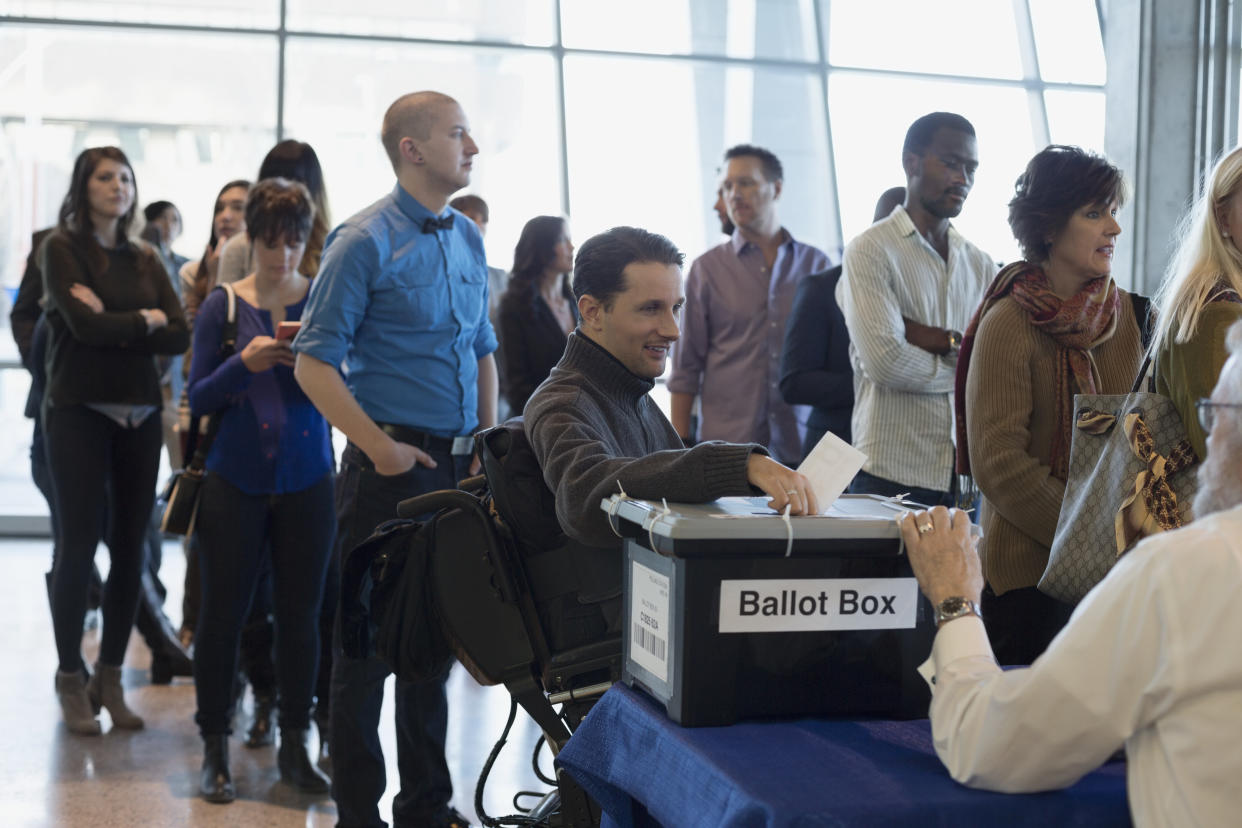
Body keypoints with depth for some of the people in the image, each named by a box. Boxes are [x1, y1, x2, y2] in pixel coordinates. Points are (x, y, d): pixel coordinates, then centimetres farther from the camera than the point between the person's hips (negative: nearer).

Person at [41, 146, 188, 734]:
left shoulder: (144, 260, 13)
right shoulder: (61, 249, 0)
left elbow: (179, 336, 1)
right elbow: (84, 325, -13)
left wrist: (112, 325, -10)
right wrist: (144, 320, 0)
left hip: (139, 414, 4)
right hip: (80, 410, -4)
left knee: (130, 547, 4)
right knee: (79, 543, -3)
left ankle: (111, 679, 14)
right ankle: (71, 681, 7)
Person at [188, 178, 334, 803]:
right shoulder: (223, 306, 2)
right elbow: (198, 398, 0)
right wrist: (244, 363, -17)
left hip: (307, 481, 1)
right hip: (236, 479, -1)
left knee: (301, 612, 4)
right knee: (223, 611, 1)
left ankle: (294, 746, 17)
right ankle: (214, 751, 13)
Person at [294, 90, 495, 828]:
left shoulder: (468, 239, 12)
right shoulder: (366, 241, -10)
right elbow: (315, 363, -12)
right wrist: (380, 449, -17)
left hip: (458, 465, 7)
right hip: (394, 463, -7)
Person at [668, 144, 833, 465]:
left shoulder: (816, 264, 9)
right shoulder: (707, 268, 5)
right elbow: (686, 367, 5)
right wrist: (681, 447, -2)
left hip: (801, 446, 1)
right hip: (726, 445, -1)